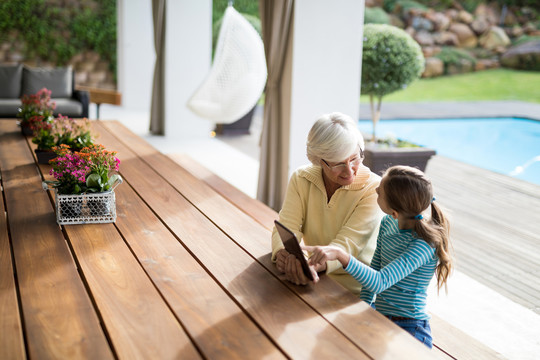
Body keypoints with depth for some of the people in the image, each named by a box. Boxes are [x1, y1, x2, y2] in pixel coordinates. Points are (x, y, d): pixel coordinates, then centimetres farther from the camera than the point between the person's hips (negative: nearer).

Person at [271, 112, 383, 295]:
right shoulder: (301, 179, -3)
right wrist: (283, 254, -36)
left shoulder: (373, 189, -14)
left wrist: (315, 264, -45)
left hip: (355, 292, -6)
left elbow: (346, 244, -23)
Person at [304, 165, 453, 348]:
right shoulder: (387, 223, 1)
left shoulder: (425, 244, -23)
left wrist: (341, 255, -46)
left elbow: (379, 282, -33)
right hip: (378, 317, 7)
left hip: (409, 328, -7)